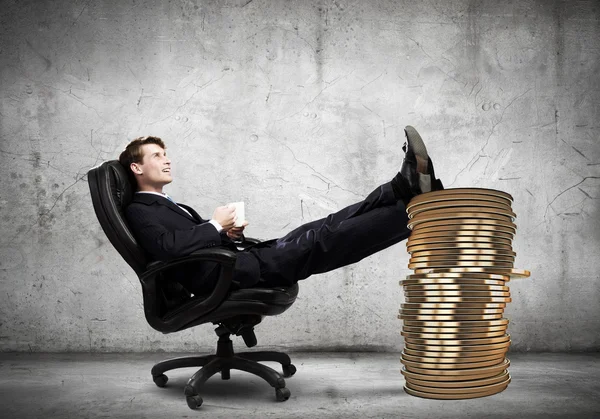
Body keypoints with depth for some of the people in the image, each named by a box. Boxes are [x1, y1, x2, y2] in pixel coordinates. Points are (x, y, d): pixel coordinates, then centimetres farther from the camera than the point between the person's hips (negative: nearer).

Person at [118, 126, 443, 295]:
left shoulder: (167, 207, 30)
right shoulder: (138, 210, 1)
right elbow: (167, 248, -19)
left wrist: (225, 232, 4)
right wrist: (215, 225, -9)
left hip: (234, 264, 9)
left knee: (323, 228, -9)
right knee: (318, 242, -19)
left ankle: (406, 186, -20)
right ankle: (414, 210, -22)